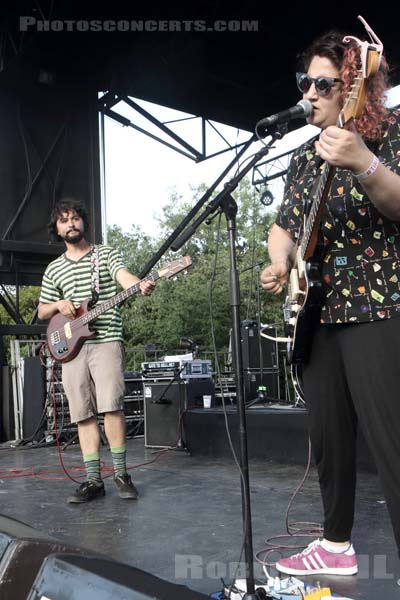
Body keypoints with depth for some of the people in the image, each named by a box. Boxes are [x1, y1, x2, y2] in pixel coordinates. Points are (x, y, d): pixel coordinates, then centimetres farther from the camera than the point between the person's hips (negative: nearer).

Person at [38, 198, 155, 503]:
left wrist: (142, 285, -36)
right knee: (83, 413, 2)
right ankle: (93, 480, 9)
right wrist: (59, 305, -2)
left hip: (106, 340, -3)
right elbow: (42, 312, 21)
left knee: (111, 405, -13)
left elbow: (124, 275, -13)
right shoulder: (53, 269, 18)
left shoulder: (106, 254, 8)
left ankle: (121, 473, 0)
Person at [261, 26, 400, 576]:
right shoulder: (304, 156, 17)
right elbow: (283, 225, 22)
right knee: (327, 438, 13)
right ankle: (337, 545, 30)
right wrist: (279, 263, 2)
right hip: (316, 313, 7)